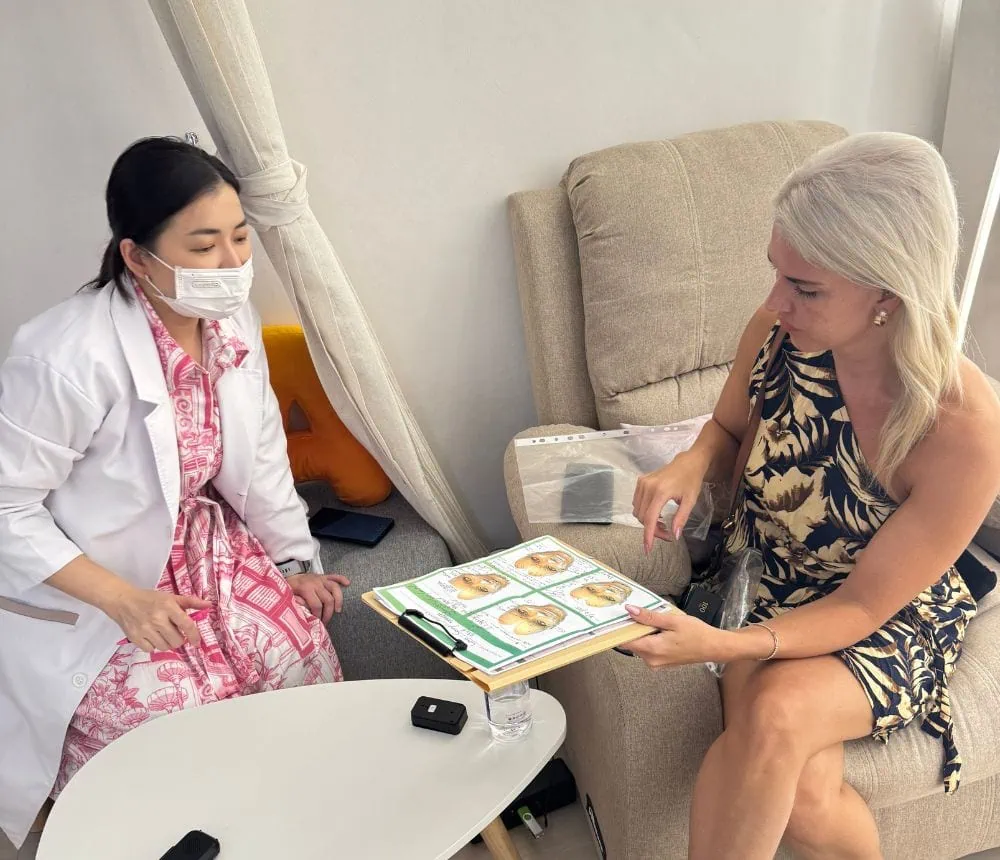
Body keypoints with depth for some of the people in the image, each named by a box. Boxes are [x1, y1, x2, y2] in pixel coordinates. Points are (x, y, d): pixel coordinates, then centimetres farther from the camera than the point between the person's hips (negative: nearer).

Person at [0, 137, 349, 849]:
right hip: (83, 591, -6)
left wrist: (295, 561, 3)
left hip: (199, 545, 6)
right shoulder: (69, 359, -30)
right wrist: (121, 599, -26)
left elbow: (260, 456, 6)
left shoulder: (233, 322, -7)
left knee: (305, 653, -9)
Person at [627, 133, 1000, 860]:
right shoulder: (776, 331, -18)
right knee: (803, 799, -26)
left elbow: (861, 606, -21)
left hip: (893, 621, -2)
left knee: (775, 714, -33)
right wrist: (692, 464, -19)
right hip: (765, 582, 3)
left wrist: (722, 646, -36)